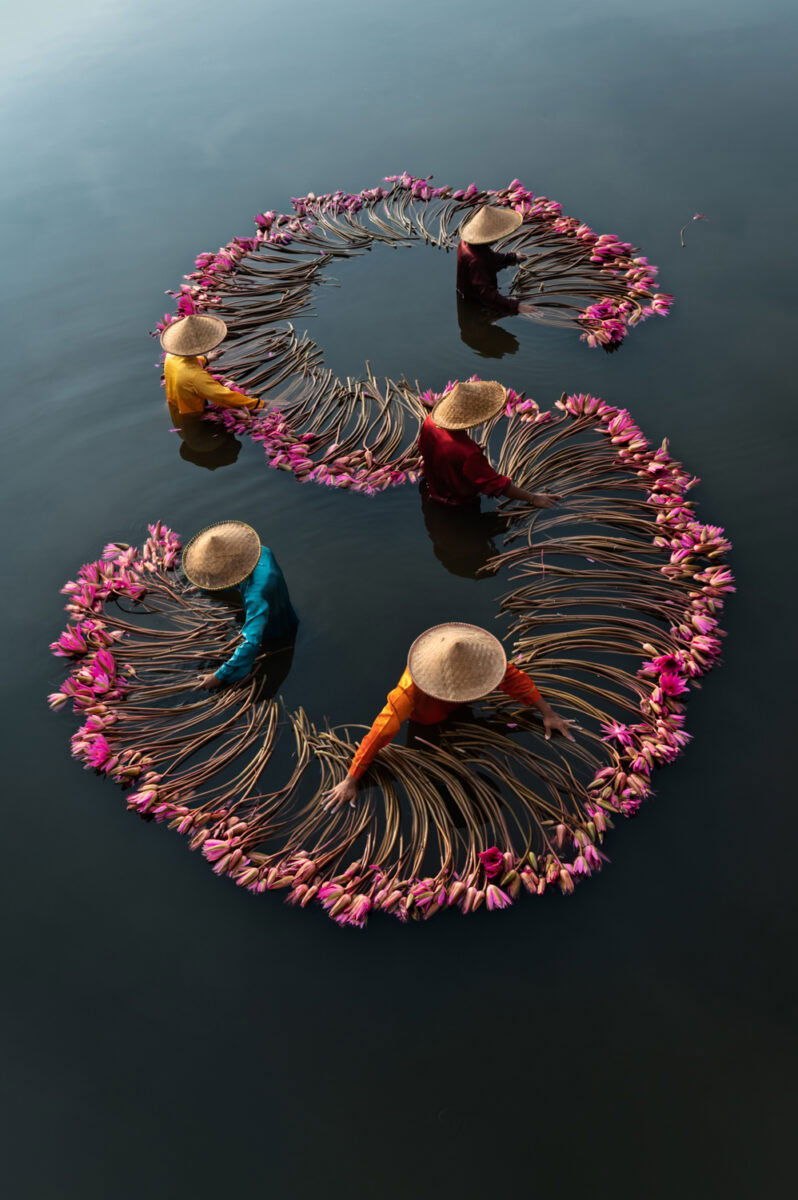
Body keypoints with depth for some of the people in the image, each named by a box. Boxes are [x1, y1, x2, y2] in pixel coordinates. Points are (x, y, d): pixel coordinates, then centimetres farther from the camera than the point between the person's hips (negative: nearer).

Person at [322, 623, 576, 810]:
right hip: (426, 725, -2)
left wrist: (547, 713, -28)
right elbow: (381, 731, -48)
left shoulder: (474, 658, -39)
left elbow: (514, 677, -28)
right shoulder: (411, 690, -49)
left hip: (458, 712, 2)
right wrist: (350, 780, -46)